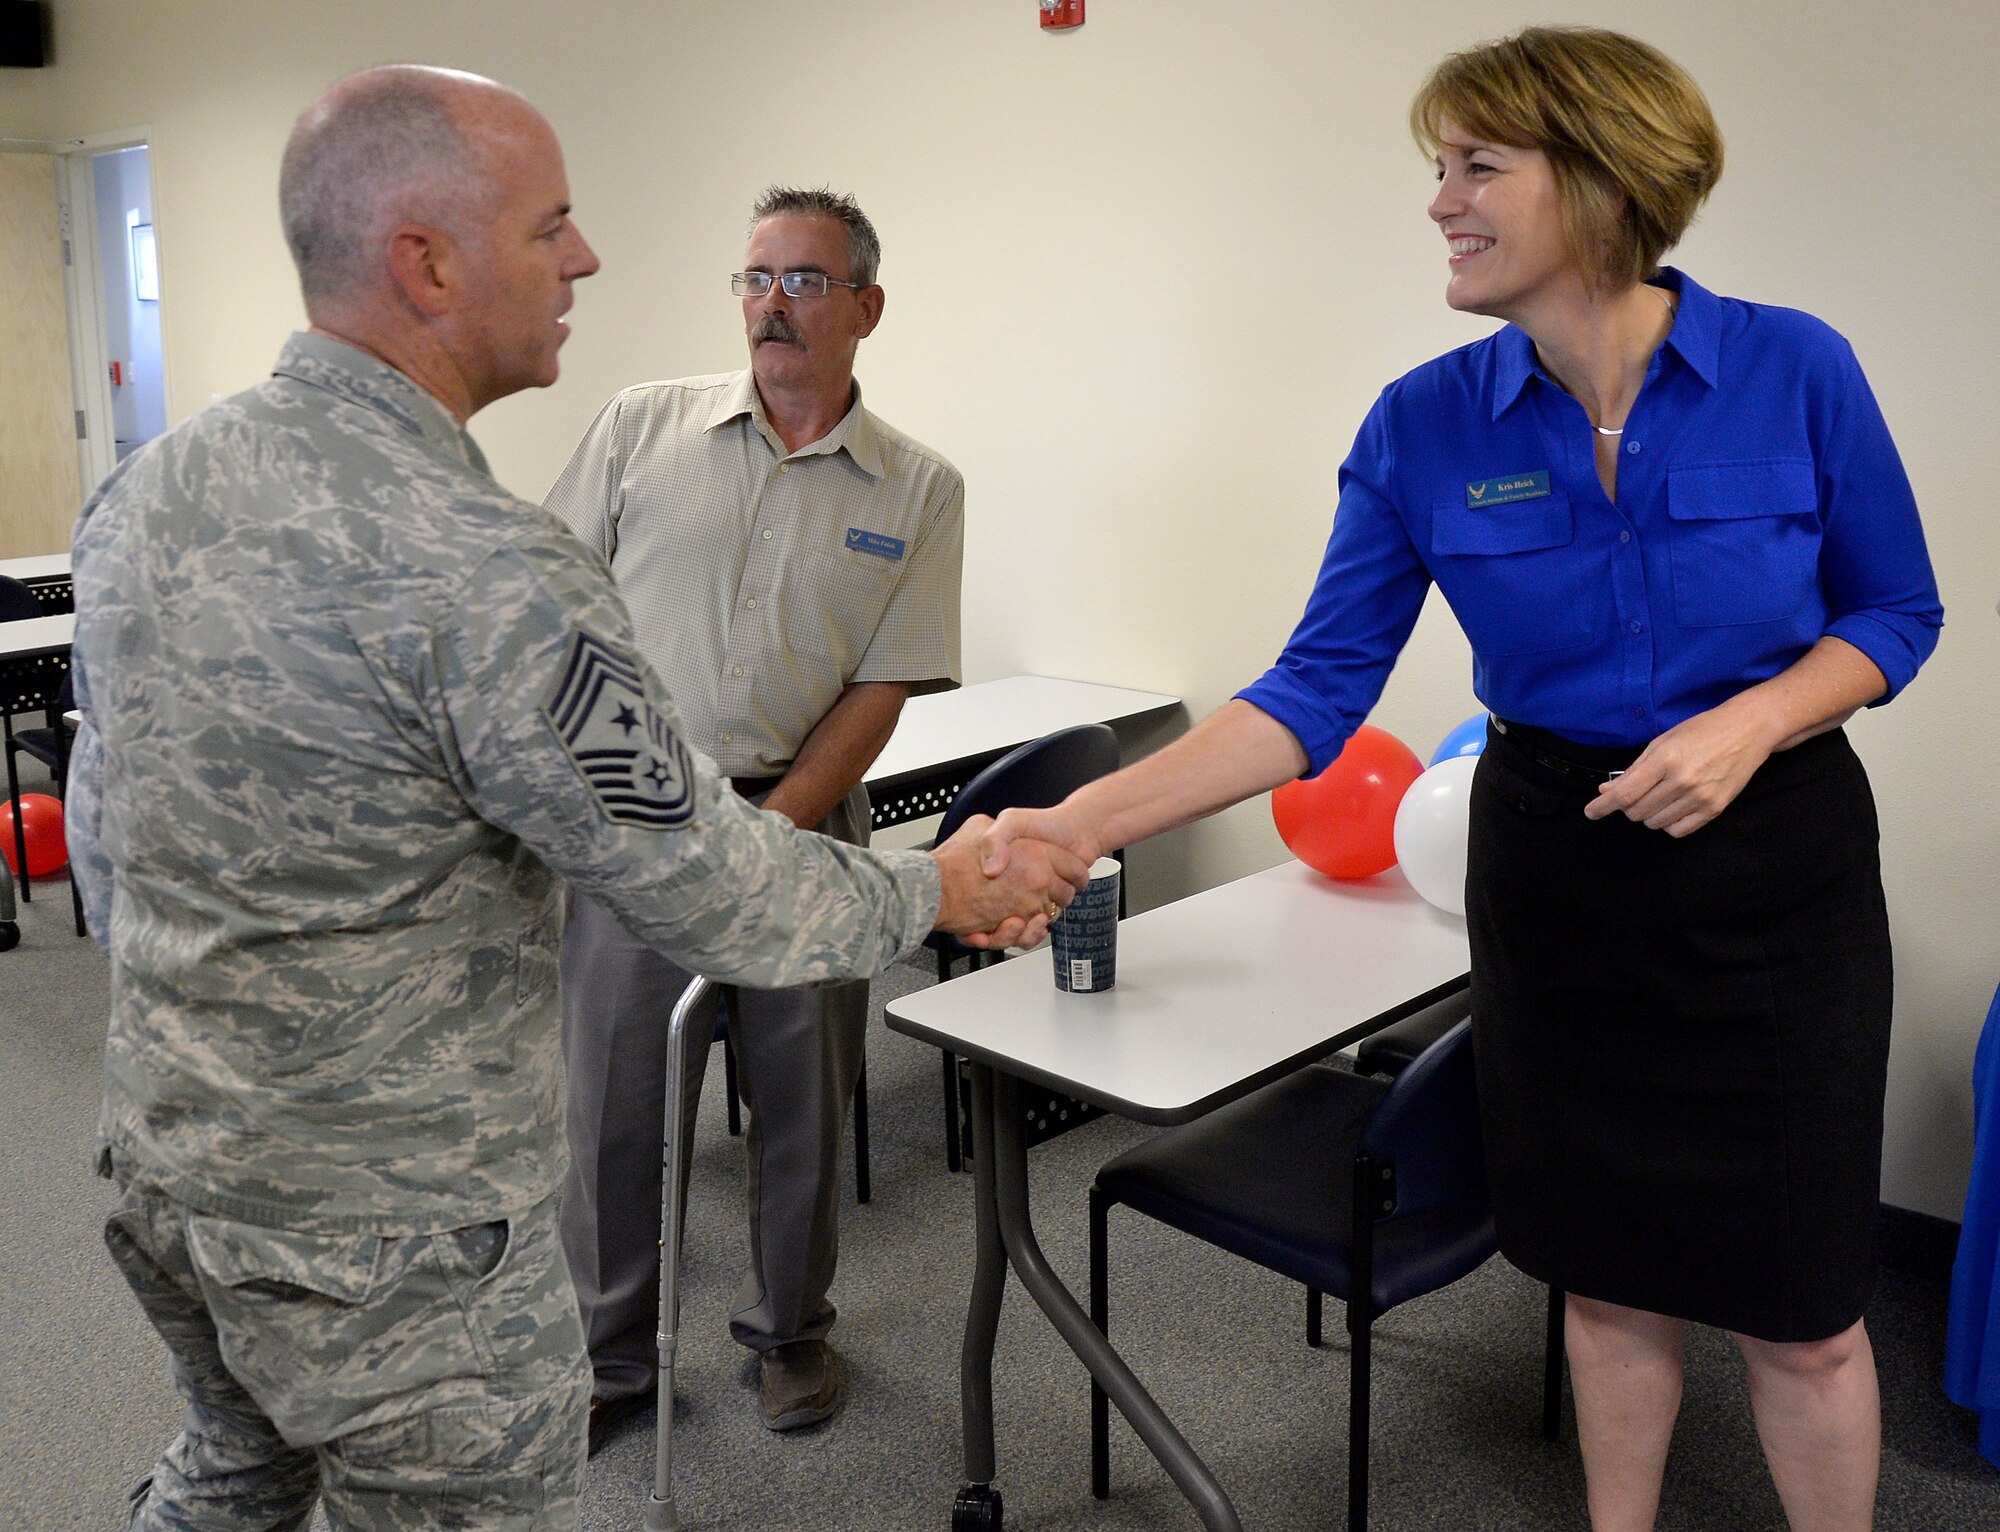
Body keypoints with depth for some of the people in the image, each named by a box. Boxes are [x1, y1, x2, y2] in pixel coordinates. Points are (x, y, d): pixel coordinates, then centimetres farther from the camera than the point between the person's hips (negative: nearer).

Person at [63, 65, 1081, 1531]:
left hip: (165, 1153, 9)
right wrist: (942, 889, -5)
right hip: (395, 1231, -8)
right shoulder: (486, 575, -28)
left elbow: (104, 827, 10)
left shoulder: (141, 490, -1)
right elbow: (716, 898, -22)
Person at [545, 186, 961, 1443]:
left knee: (803, 1100, 12)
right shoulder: (645, 424, 3)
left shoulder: (918, 489, 2)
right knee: (615, 1099, 7)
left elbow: (882, 689, -3)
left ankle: (789, 1328, 34)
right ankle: (614, 1355, 27)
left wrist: (765, 832, -11)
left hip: (800, 820, 0)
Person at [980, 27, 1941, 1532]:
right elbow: (1320, 687, -11)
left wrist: (1745, 725, -21)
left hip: (1773, 869, -1)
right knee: (1609, 1281, 16)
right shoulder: (1427, 425, -8)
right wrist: (1085, 821, -21)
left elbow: (1896, 614, 0)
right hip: (1554, 870, 2)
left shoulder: (1795, 372, -12)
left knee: (1800, 1316, 7)